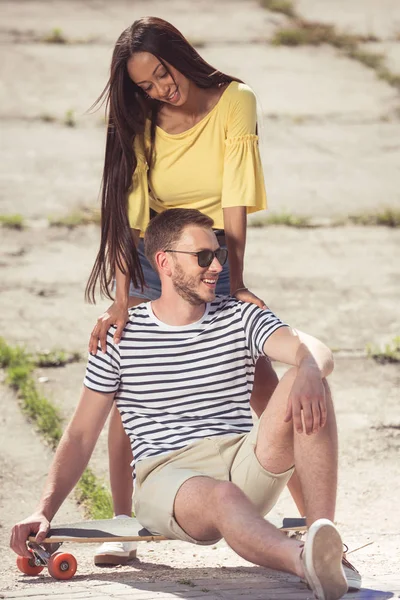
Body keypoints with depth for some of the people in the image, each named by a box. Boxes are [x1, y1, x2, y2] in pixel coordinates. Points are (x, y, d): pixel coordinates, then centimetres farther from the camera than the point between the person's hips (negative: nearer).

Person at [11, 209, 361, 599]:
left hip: (244, 467, 3)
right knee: (222, 497, -40)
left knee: (307, 385, -25)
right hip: (166, 476, -3)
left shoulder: (240, 318, 10)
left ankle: (326, 540, -39)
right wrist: (45, 511, -7)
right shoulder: (121, 336, 7)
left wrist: (309, 372, -37)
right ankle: (307, 563, -70)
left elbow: (314, 351, -9)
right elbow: (80, 436, 8)